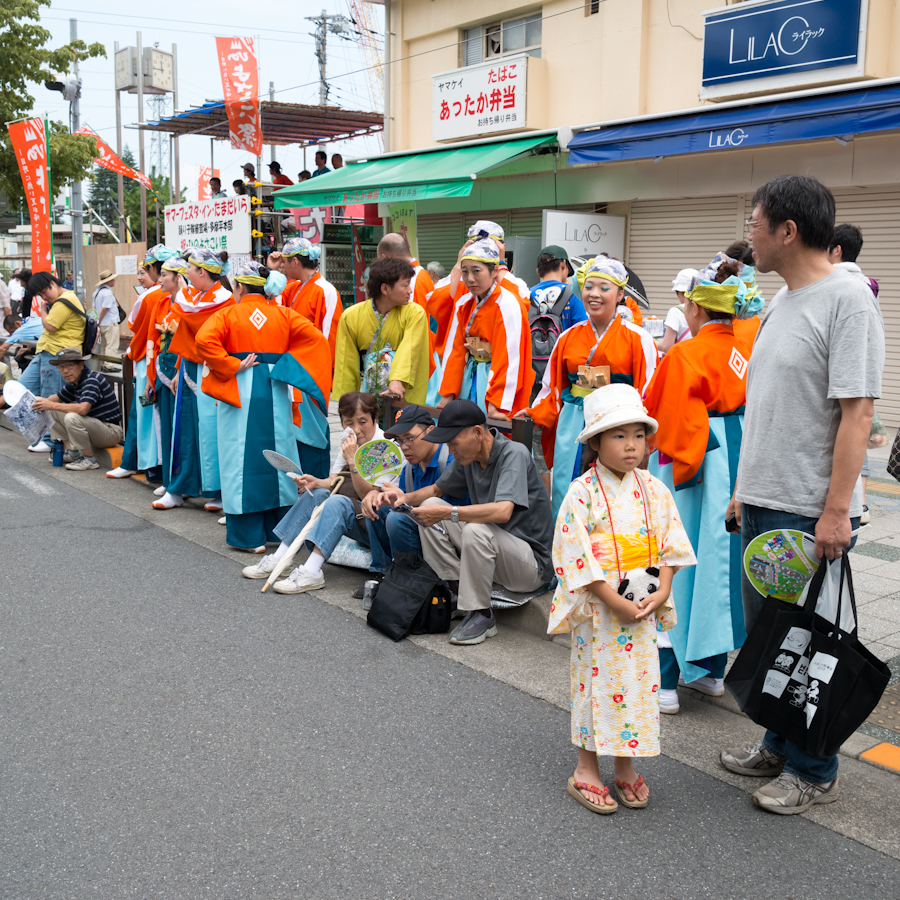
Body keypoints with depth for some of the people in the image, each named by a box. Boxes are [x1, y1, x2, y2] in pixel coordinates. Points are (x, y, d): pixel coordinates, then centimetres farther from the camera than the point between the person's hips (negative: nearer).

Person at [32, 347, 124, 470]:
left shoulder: (92, 380, -20)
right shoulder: (73, 382, 7)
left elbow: (83, 408, -34)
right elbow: (58, 397, 26)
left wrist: (52, 405, -28)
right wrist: (43, 401, 3)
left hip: (111, 430, -9)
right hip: (94, 426, 9)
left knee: (72, 417, -32)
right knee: (52, 411, 10)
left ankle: (89, 460, -15)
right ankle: (72, 452, 10)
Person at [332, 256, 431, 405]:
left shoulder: (415, 313, -6)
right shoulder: (350, 317, -3)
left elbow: (409, 350, -21)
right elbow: (346, 367, 0)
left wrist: (397, 381, -38)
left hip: (404, 398, 0)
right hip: (365, 399, 1)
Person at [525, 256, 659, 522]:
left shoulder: (638, 338, 2)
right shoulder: (568, 337, 12)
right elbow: (553, 386, 18)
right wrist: (533, 415, 4)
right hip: (573, 427, 3)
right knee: (565, 497, 2)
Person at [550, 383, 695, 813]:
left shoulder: (653, 490, 3)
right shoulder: (582, 492, -12)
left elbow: (670, 545, 6)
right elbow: (575, 554, -15)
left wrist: (661, 592, -7)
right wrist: (615, 601, -18)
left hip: (644, 606, 4)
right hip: (598, 608, -4)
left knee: (640, 680, 11)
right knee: (596, 680, 4)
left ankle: (626, 765, 27)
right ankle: (586, 769, 19)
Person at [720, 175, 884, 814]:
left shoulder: (847, 299, -13)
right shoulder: (782, 300, 14)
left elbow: (857, 412, -18)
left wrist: (836, 510, -21)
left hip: (809, 513, -9)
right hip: (762, 504, 9)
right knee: (765, 634, 17)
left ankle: (814, 773, 19)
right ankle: (779, 746, 34)